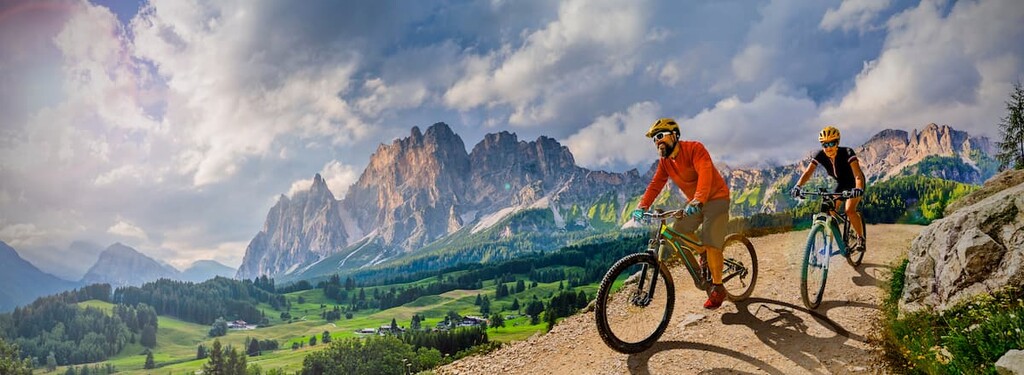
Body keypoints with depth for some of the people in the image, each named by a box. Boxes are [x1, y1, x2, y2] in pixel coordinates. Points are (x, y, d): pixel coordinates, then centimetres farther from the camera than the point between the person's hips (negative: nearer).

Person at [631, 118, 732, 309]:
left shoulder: (695, 149, -23)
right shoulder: (665, 162, -1)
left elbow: (705, 173, -38)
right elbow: (655, 185, -7)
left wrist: (698, 200, -53)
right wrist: (642, 206, -23)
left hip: (716, 198, -7)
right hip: (694, 203, 7)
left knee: (711, 243, -17)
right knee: (677, 231, -4)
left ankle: (718, 288, -2)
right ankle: (704, 254, 22)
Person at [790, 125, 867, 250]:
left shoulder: (847, 153, -33)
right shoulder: (820, 155, -21)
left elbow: (858, 175, -43)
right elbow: (808, 172, -30)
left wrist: (858, 189, -62)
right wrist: (798, 186, -48)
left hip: (854, 183, -5)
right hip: (841, 183, 5)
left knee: (849, 210, -24)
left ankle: (860, 238, -4)